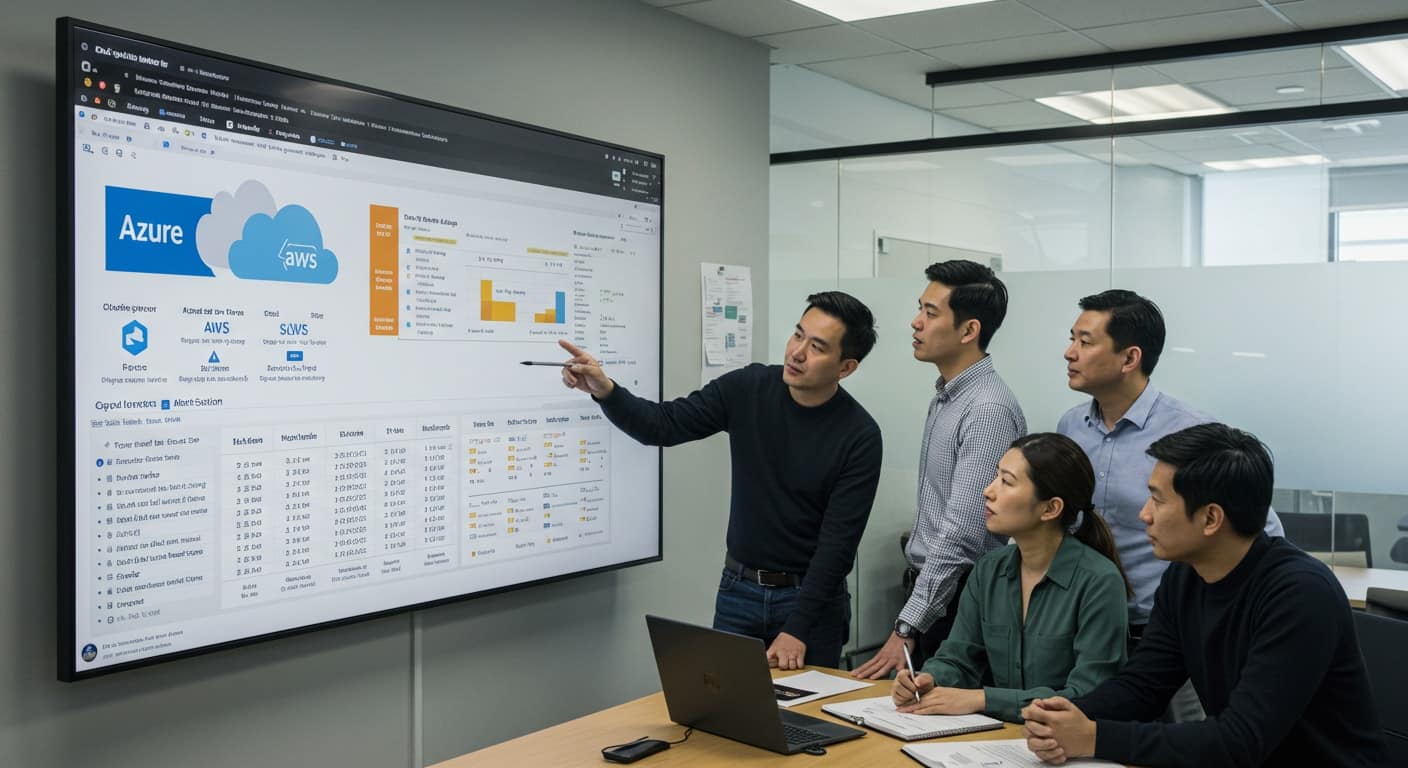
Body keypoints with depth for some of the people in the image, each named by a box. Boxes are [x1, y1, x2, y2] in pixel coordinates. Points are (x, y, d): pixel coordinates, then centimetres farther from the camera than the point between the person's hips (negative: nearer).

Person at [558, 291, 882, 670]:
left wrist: (796, 629, -21)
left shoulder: (860, 436, -15)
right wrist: (605, 391, -25)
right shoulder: (747, 388, -6)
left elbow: (839, 542, -17)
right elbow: (662, 426, -6)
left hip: (813, 597, -2)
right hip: (739, 590, 3)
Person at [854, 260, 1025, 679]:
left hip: (957, 599, -9)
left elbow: (961, 536, -25)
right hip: (925, 584, 9)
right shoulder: (945, 396, 10)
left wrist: (906, 628, -24)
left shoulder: (989, 410, -21)